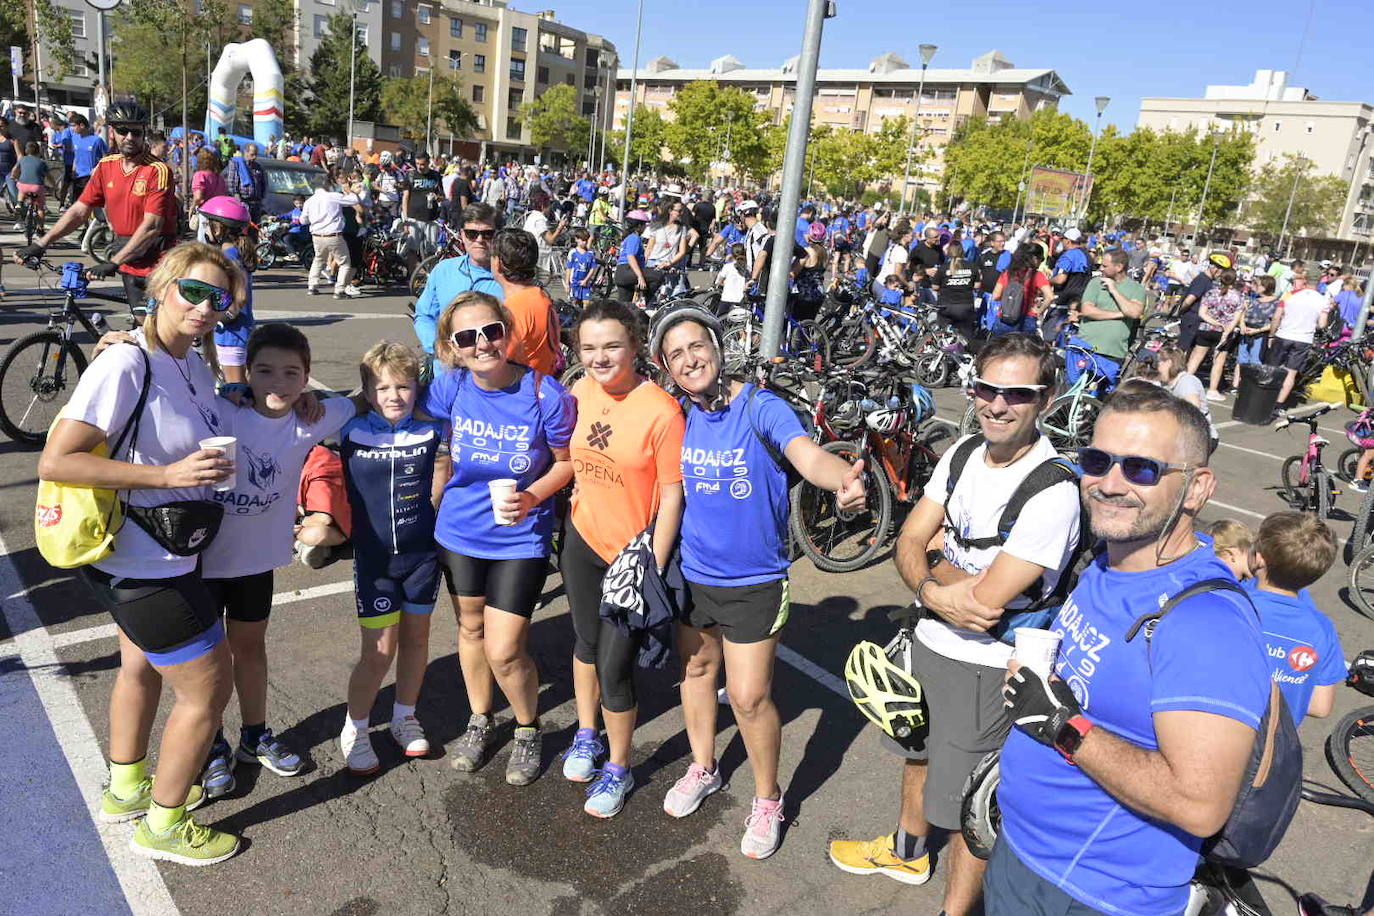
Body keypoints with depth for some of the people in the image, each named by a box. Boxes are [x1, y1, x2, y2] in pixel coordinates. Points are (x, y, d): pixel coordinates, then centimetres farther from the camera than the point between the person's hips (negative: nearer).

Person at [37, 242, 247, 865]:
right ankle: (162, 824, 25)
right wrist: (167, 475, -30)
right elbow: (55, 462, -28)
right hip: (146, 568, -9)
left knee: (142, 668, 27)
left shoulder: (197, 364, 0)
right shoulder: (125, 365, -25)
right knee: (208, 689, 3)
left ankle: (125, 788, 51)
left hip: (158, 559, 9)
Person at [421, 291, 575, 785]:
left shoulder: (546, 396, -22)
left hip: (520, 539, -4)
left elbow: (567, 461, -8)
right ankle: (479, 721, 47)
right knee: (471, 630, 21)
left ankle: (529, 730, 28)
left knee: (504, 651, -3)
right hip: (460, 531, 4)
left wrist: (533, 496, -21)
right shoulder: (451, 387, -13)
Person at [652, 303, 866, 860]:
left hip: (754, 581, -5)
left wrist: (843, 480, -58)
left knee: (748, 698, -1)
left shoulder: (761, 408, -19)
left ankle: (768, 799, 26)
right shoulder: (677, 415, -4)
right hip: (692, 573, 5)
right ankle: (703, 768, 47)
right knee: (696, 669, 22)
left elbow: (808, 455, -36)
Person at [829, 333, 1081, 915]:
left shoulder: (1053, 493, -27)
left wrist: (935, 567, -11)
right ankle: (907, 851, 56)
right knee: (920, 753, 29)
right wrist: (933, 591, -23)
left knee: (970, 806, 9)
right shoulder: (964, 453, -4)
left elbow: (986, 601, -28)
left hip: (986, 667, -7)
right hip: (929, 640, 8)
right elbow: (909, 542, -4)